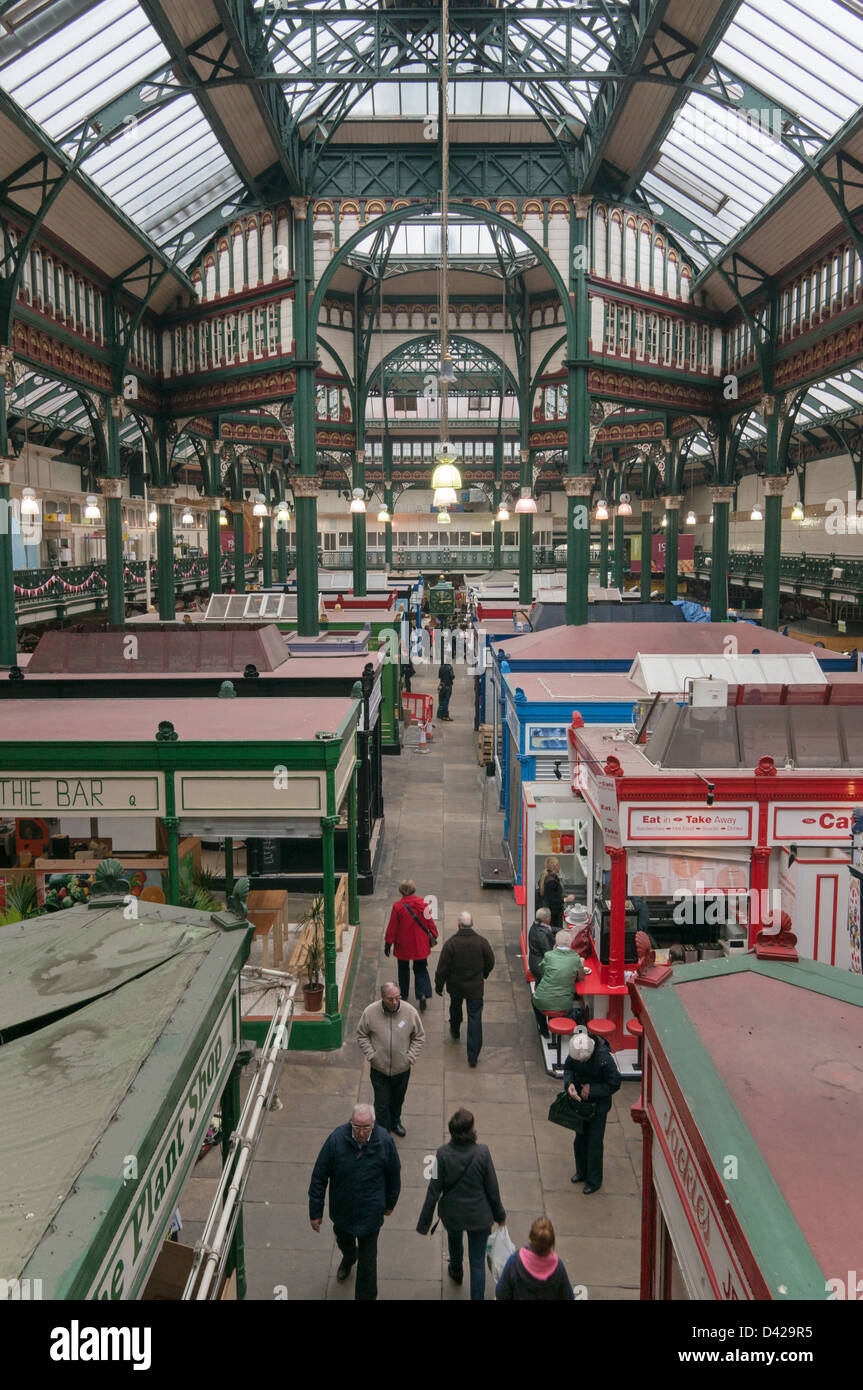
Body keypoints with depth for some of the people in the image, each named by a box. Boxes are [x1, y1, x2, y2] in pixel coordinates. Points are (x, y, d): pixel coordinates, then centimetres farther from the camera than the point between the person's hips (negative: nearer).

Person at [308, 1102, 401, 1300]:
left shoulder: (384, 1141, -23)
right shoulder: (336, 1139, -26)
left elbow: (394, 1175, -4)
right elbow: (319, 1176, -14)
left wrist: (390, 1203, 9)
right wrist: (315, 1211, -9)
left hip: (370, 1212, -2)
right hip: (341, 1208, 2)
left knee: (367, 1258, 7)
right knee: (343, 1240, 31)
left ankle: (366, 1296, 31)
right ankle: (349, 1258, 64)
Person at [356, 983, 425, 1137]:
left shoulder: (410, 1012, -15)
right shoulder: (370, 1012, -17)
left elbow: (419, 1036, -2)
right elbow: (361, 1035, -2)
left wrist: (410, 1058, -8)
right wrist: (371, 1055, -11)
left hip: (402, 1069, 2)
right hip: (379, 1069, -2)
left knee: (398, 1099, 24)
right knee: (382, 1104, 4)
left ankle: (395, 1122, 51)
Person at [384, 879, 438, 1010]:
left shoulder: (397, 907, -16)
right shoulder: (423, 903, -11)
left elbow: (392, 927, -8)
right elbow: (429, 922, -2)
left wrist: (388, 943, 3)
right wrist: (433, 936, 12)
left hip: (403, 945, -1)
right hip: (420, 945, 1)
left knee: (403, 969, 20)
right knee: (421, 970, 12)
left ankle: (403, 994, 30)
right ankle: (423, 994, -5)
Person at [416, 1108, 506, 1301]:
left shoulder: (443, 1153, -23)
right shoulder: (482, 1153, -23)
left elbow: (434, 1191, -15)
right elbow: (492, 1189, -11)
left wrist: (424, 1223, -3)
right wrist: (500, 1215, 6)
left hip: (452, 1214, 2)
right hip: (479, 1216, -2)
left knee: (454, 1239, 34)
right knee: (477, 1261, 14)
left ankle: (457, 1271, 60)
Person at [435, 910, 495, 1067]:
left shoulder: (451, 943, -17)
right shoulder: (481, 942, -12)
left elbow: (442, 967, -12)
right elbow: (490, 963, 1)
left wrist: (439, 984, 3)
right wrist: (483, 975, 21)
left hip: (455, 986, 0)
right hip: (475, 987, 0)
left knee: (455, 1007, 30)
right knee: (475, 1018, 2)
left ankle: (455, 1031, 54)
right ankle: (473, 1056, -1)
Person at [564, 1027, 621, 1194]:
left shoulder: (604, 1058, -31)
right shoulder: (575, 1052, -16)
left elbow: (614, 1084, -19)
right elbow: (568, 1067, 2)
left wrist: (592, 1089, -22)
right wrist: (569, 1083, -17)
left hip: (599, 1103, -5)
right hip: (580, 1100, 5)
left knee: (594, 1142, 5)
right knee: (580, 1139, 18)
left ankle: (594, 1181, 24)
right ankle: (582, 1172, 40)